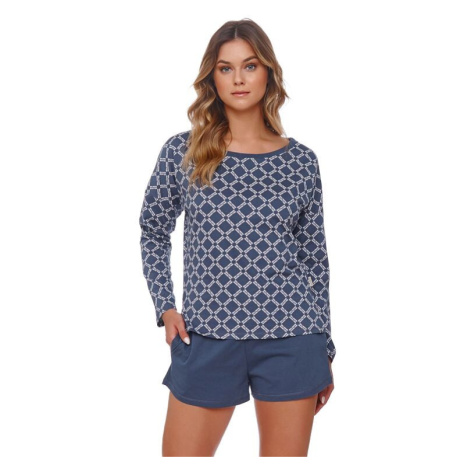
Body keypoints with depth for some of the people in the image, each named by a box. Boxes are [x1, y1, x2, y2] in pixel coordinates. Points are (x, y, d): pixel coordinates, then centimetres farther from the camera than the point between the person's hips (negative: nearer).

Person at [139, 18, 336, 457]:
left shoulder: (301, 161, 2)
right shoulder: (181, 152, 1)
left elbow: (315, 260, 8)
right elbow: (153, 232, 14)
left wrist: (325, 350, 9)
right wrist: (165, 306, 2)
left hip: (289, 341, 1)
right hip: (205, 340, 0)